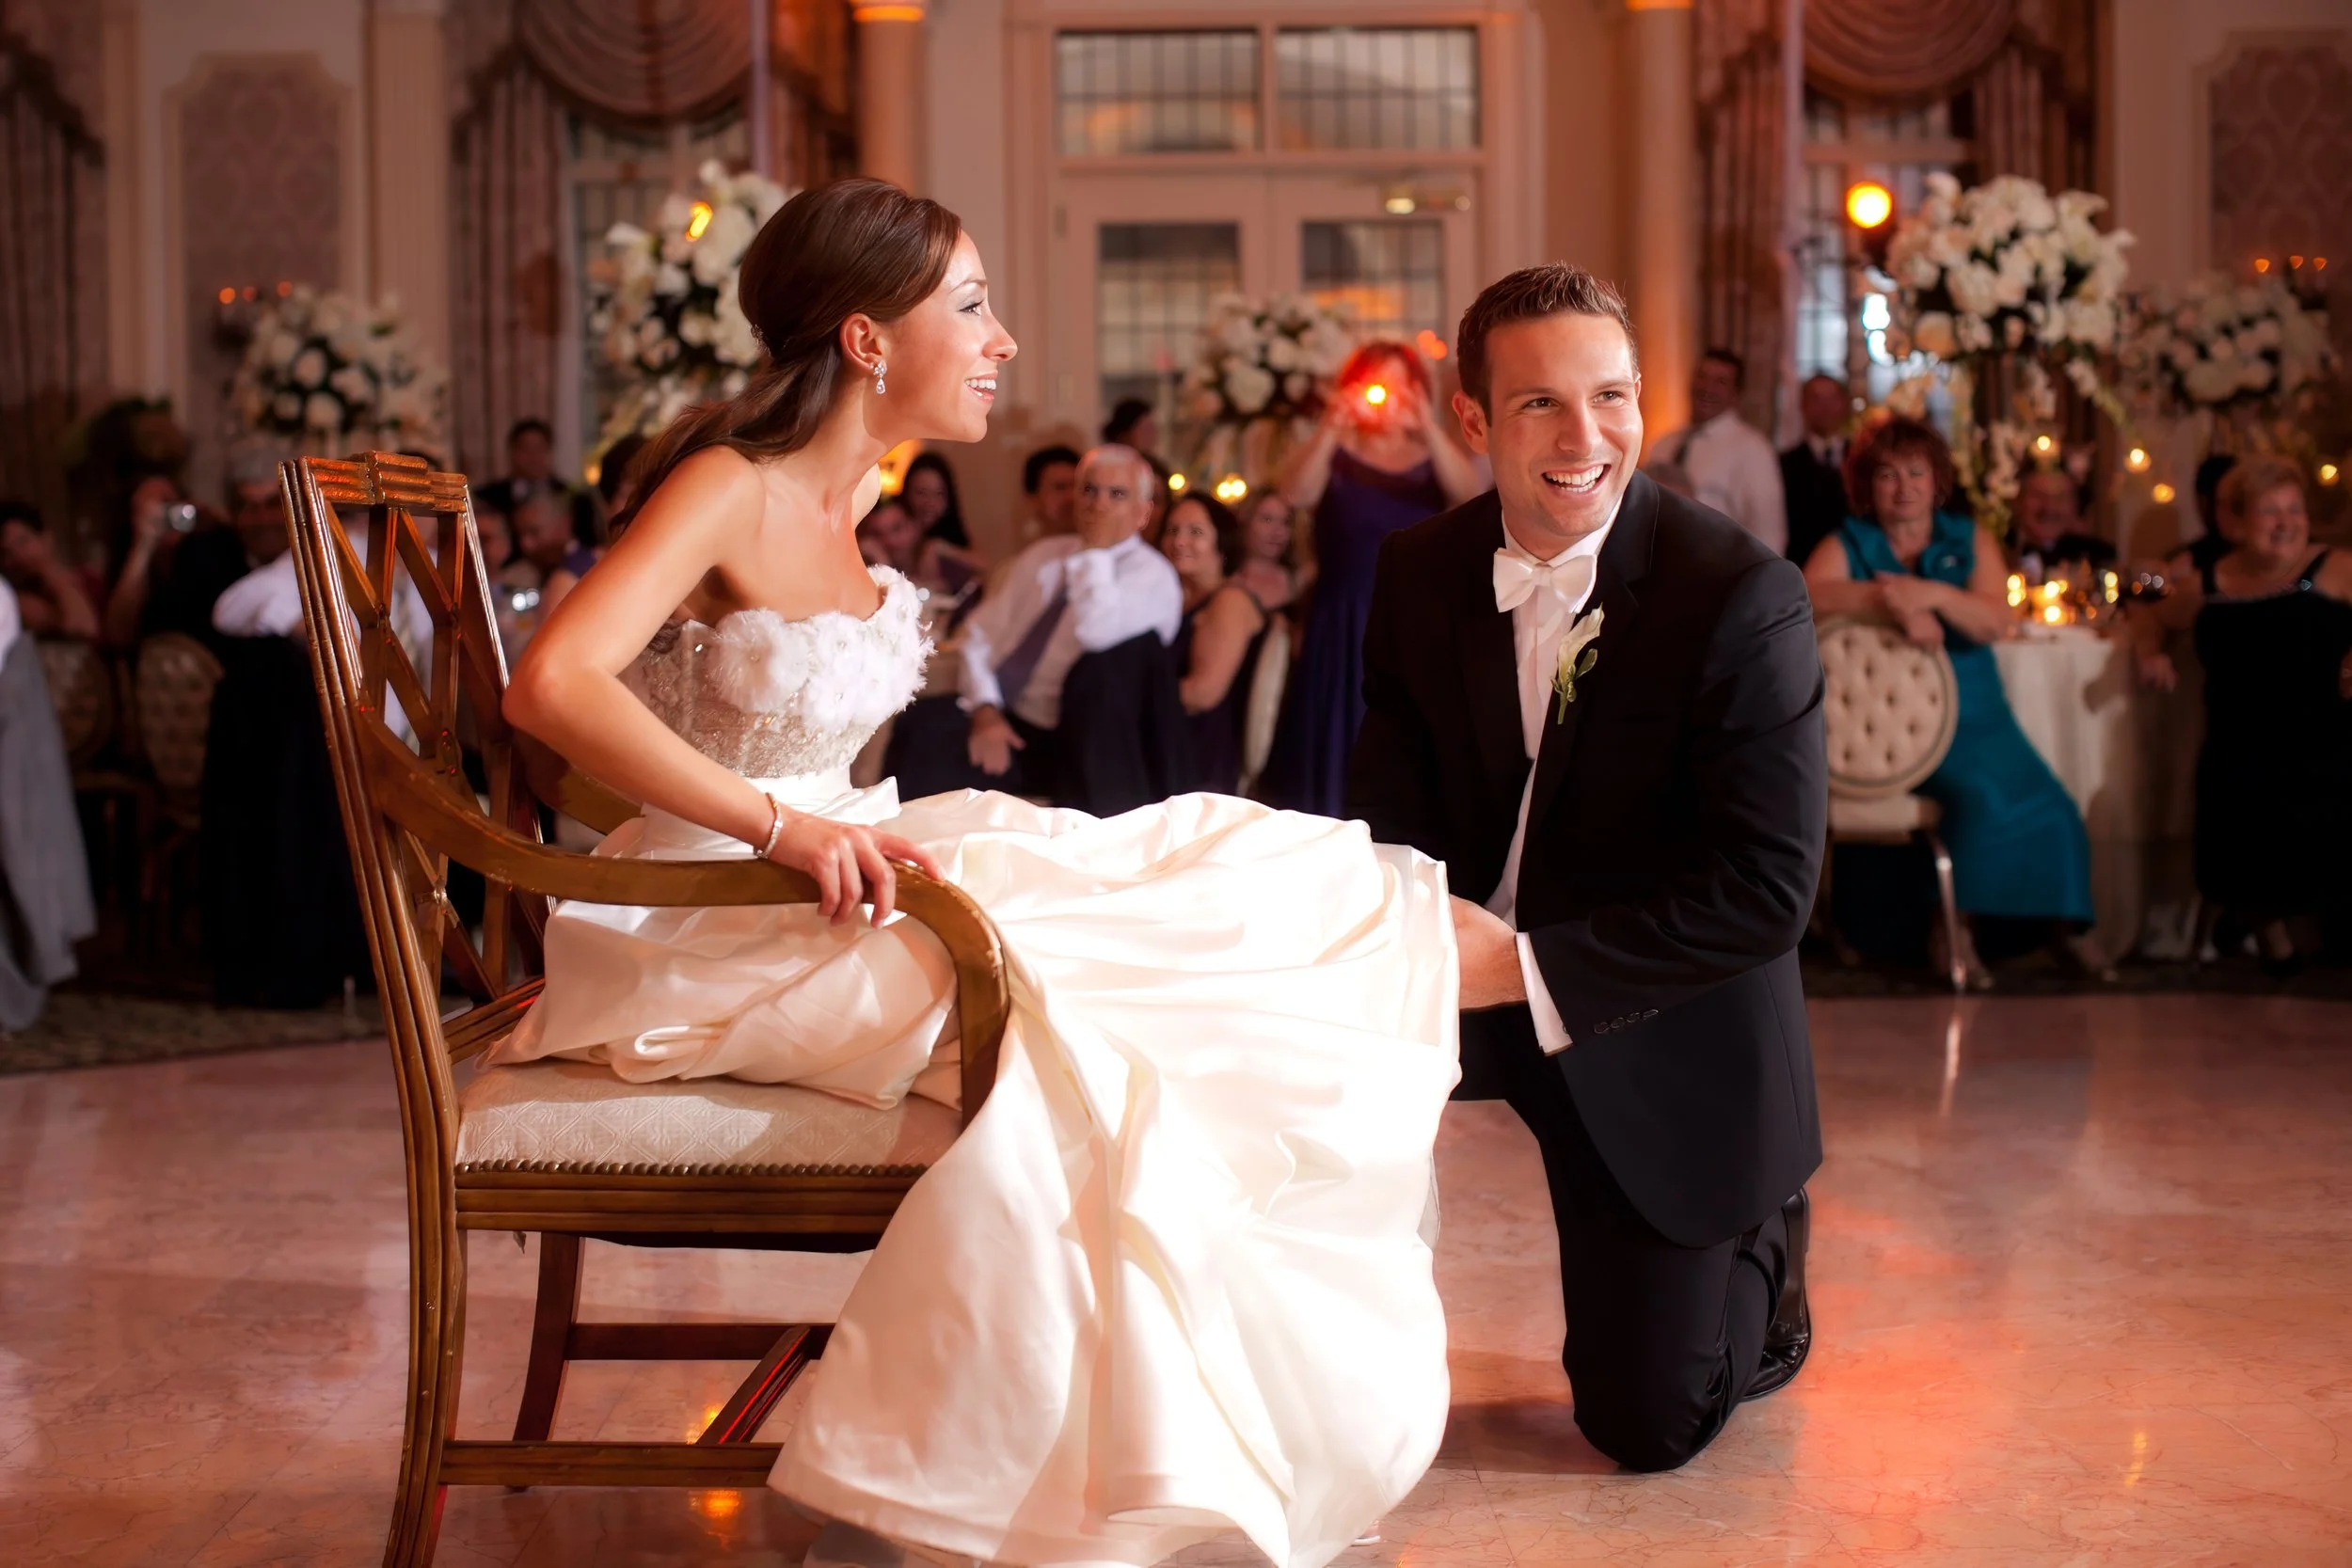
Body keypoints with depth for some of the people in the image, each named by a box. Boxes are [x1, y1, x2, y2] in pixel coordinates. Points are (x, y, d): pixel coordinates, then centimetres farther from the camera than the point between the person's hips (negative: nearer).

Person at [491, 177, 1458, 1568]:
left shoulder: (852, 485, 9)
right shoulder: (731, 489, -15)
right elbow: (554, 685, -29)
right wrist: (784, 827, -31)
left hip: (819, 876, 8)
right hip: (706, 932, -8)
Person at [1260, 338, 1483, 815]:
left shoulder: (1434, 460, 9)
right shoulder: (1334, 457, 4)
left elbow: (1470, 494, -13)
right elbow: (1294, 495, -16)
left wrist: (1428, 428, -28)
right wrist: (1331, 429, -31)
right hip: (1344, 633, -1)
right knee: (1342, 762, -2)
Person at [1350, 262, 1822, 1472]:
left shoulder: (1742, 597, -22)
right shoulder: (1421, 574, -6)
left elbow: (1768, 889, -25)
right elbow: (1392, 802, -5)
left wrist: (1530, 966, -30)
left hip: (1664, 1042, -4)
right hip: (1483, 980, 4)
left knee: (1644, 1427, 0)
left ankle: (1758, 1252, 34)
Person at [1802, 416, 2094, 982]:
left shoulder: (1971, 542, 12)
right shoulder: (1847, 545, 6)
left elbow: (1996, 622, -4)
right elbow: (1807, 594, -17)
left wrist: (1933, 595, -23)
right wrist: (1896, 606, -27)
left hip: (1971, 716, 4)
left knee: (2045, 807, -17)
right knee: (1984, 795, -27)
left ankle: (2055, 928, -4)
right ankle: (1955, 925, -16)